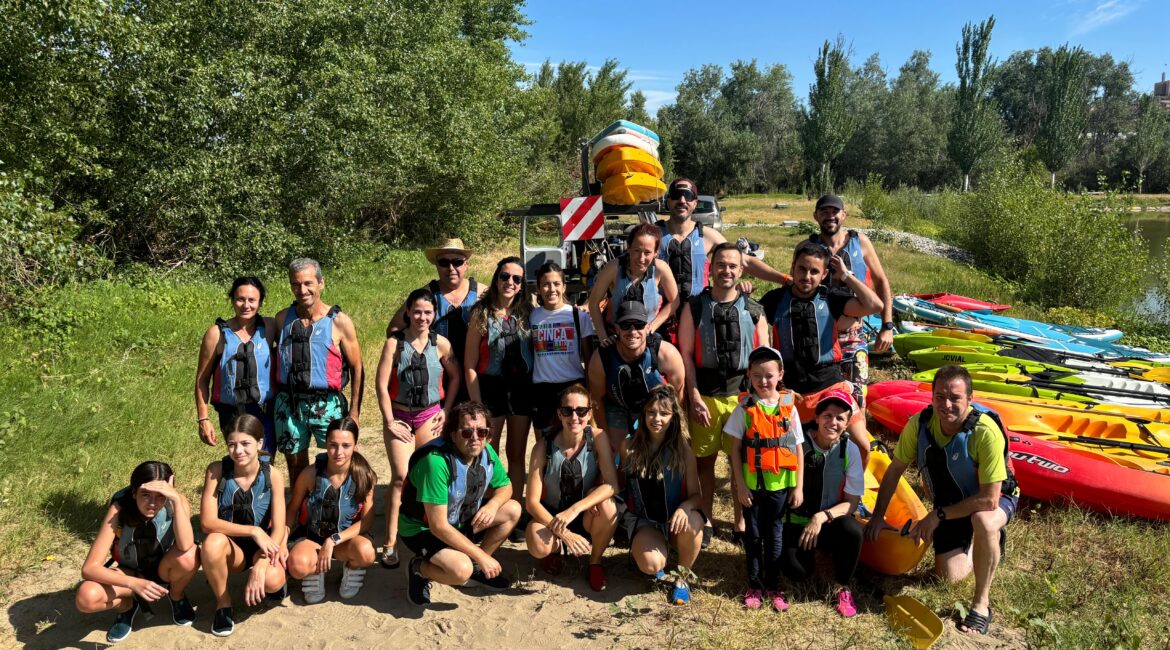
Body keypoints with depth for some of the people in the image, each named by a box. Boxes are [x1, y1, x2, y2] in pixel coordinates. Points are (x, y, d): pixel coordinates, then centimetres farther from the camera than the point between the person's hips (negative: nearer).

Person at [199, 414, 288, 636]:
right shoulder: (216, 470, -16)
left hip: (262, 546, -1)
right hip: (230, 546, 1)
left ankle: (277, 579, 8)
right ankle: (223, 602, -7)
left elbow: (278, 530, -18)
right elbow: (207, 522, -22)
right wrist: (253, 530, -31)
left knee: (271, 580, -34)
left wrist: (259, 567, -34)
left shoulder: (273, 476, -16)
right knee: (213, 543, -35)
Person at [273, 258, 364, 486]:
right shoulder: (283, 318, 4)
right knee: (295, 464, 13)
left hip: (326, 404, -3)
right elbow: (274, 360, 14)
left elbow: (357, 368, -3)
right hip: (288, 405, 3)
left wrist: (354, 411, -7)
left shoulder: (339, 321, -6)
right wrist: (273, 397, 6)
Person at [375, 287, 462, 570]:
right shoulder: (395, 342, -7)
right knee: (401, 476, -9)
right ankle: (390, 543, -4)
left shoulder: (440, 343, -1)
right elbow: (381, 383, -7)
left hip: (430, 416, 2)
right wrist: (389, 421, -8)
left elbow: (455, 376, 10)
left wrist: (446, 411, 4)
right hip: (400, 416, -2)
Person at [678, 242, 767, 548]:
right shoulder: (694, 307, 1)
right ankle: (705, 521, 22)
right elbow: (686, 353, -2)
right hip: (706, 396, -1)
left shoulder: (753, 310, 6)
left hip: (744, 395, 1)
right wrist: (695, 398, -9)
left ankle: (741, 521, 23)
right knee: (704, 459, 7)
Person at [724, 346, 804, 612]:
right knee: (753, 534, 11)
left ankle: (772, 586, 24)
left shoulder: (788, 406, -4)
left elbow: (798, 449, 1)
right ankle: (754, 586, 23)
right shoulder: (745, 407, -6)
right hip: (751, 484, 0)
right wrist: (740, 485, -7)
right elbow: (736, 449, -4)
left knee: (775, 535, 12)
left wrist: (799, 487, 0)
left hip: (780, 483, 1)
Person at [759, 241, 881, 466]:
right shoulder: (775, 299, 0)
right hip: (790, 390, 0)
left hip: (830, 385, 0)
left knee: (861, 446, -5)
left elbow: (873, 305, -12)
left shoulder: (829, 299, 1)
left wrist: (846, 276, -7)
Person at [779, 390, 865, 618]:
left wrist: (822, 517, -23)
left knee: (852, 529, -33)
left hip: (830, 522, 1)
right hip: (797, 522, -1)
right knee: (795, 571, -26)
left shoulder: (849, 450, -8)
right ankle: (809, 552, 14)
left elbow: (852, 503, -6)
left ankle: (842, 587, -5)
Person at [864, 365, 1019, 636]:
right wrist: (878, 515, -4)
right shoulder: (920, 424, -21)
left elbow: (989, 499, -32)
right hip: (949, 503, 4)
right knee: (950, 575, -1)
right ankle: (983, 543, 32)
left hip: (995, 500, -4)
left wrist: (938, 516, -26)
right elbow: (895, 470, -6)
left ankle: (981, 604, -18)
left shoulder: (986, 432, -35)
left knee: (983, 521, -39)